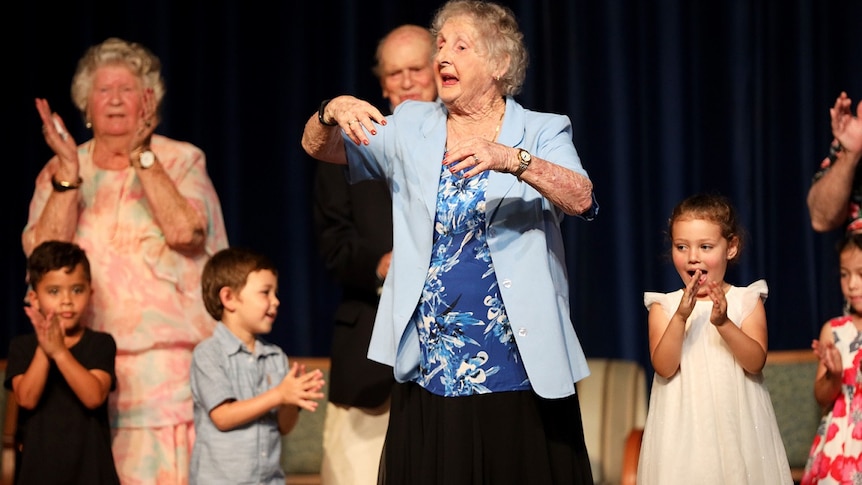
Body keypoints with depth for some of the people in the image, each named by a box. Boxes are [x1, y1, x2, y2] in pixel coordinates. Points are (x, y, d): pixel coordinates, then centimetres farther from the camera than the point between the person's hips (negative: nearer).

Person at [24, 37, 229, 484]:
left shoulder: (182, 162, 5)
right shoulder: (59, 171, 10)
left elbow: (184, 230, -13)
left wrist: (142, 157, -11)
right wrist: (69, 174, -11)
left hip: (168, 358, -2)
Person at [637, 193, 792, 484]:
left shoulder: (746, 301, 2)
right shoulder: (665, 306, 2)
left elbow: (756, 361, -10)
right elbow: (664, 367, -10)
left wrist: (723, 323, -24)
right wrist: (681, 316, -22)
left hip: (736, 424, 0)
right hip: (685, 426, 0)